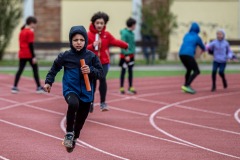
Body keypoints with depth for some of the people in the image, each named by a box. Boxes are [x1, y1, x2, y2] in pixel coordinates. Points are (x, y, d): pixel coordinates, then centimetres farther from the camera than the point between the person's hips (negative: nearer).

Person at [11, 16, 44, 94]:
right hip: (29, 55, -7)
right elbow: (31, 45, -16)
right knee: (35, 69, 3)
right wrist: (33, 57, -16)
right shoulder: (30, 32, -12)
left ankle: (14, 87, -3)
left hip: (22, 54, 7)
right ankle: (39, 87, 6)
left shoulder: (22, 31, 13)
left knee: (20, 70, 6)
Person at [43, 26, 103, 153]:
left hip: (86, 92, 2)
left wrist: (91, 71, -18)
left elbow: (100, 73, 0)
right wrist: (48, 82, 10)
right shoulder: (65, 56, -5)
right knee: (73, 104, -35)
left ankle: (73, 139, 40)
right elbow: (54, 68, 11)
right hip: (70, 89, -2)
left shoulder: (91, 56, -4)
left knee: (80, 119, 11)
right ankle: (69, 133, -17)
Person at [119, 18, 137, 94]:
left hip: (131, 55, 8)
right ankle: (121, 88, 8)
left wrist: (133, 52, 13)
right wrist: (126, 55, -21)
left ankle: (130, 88, 17)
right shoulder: (124, 33, -15)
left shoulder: (132, 33, 9)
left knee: (130, 71, 11)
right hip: (125, 56, -8)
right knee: (123, 71, 0)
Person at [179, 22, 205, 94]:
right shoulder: (197, 37, 6)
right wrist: (203, 49, 46)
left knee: (189, 69, 24)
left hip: (181, 54, 7)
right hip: (189, 55, -7)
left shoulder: (186, 35, 20)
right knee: (196, 71, -5)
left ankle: (187, 87, 19)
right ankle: (186, 86, -22)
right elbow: (203, 47, 21)